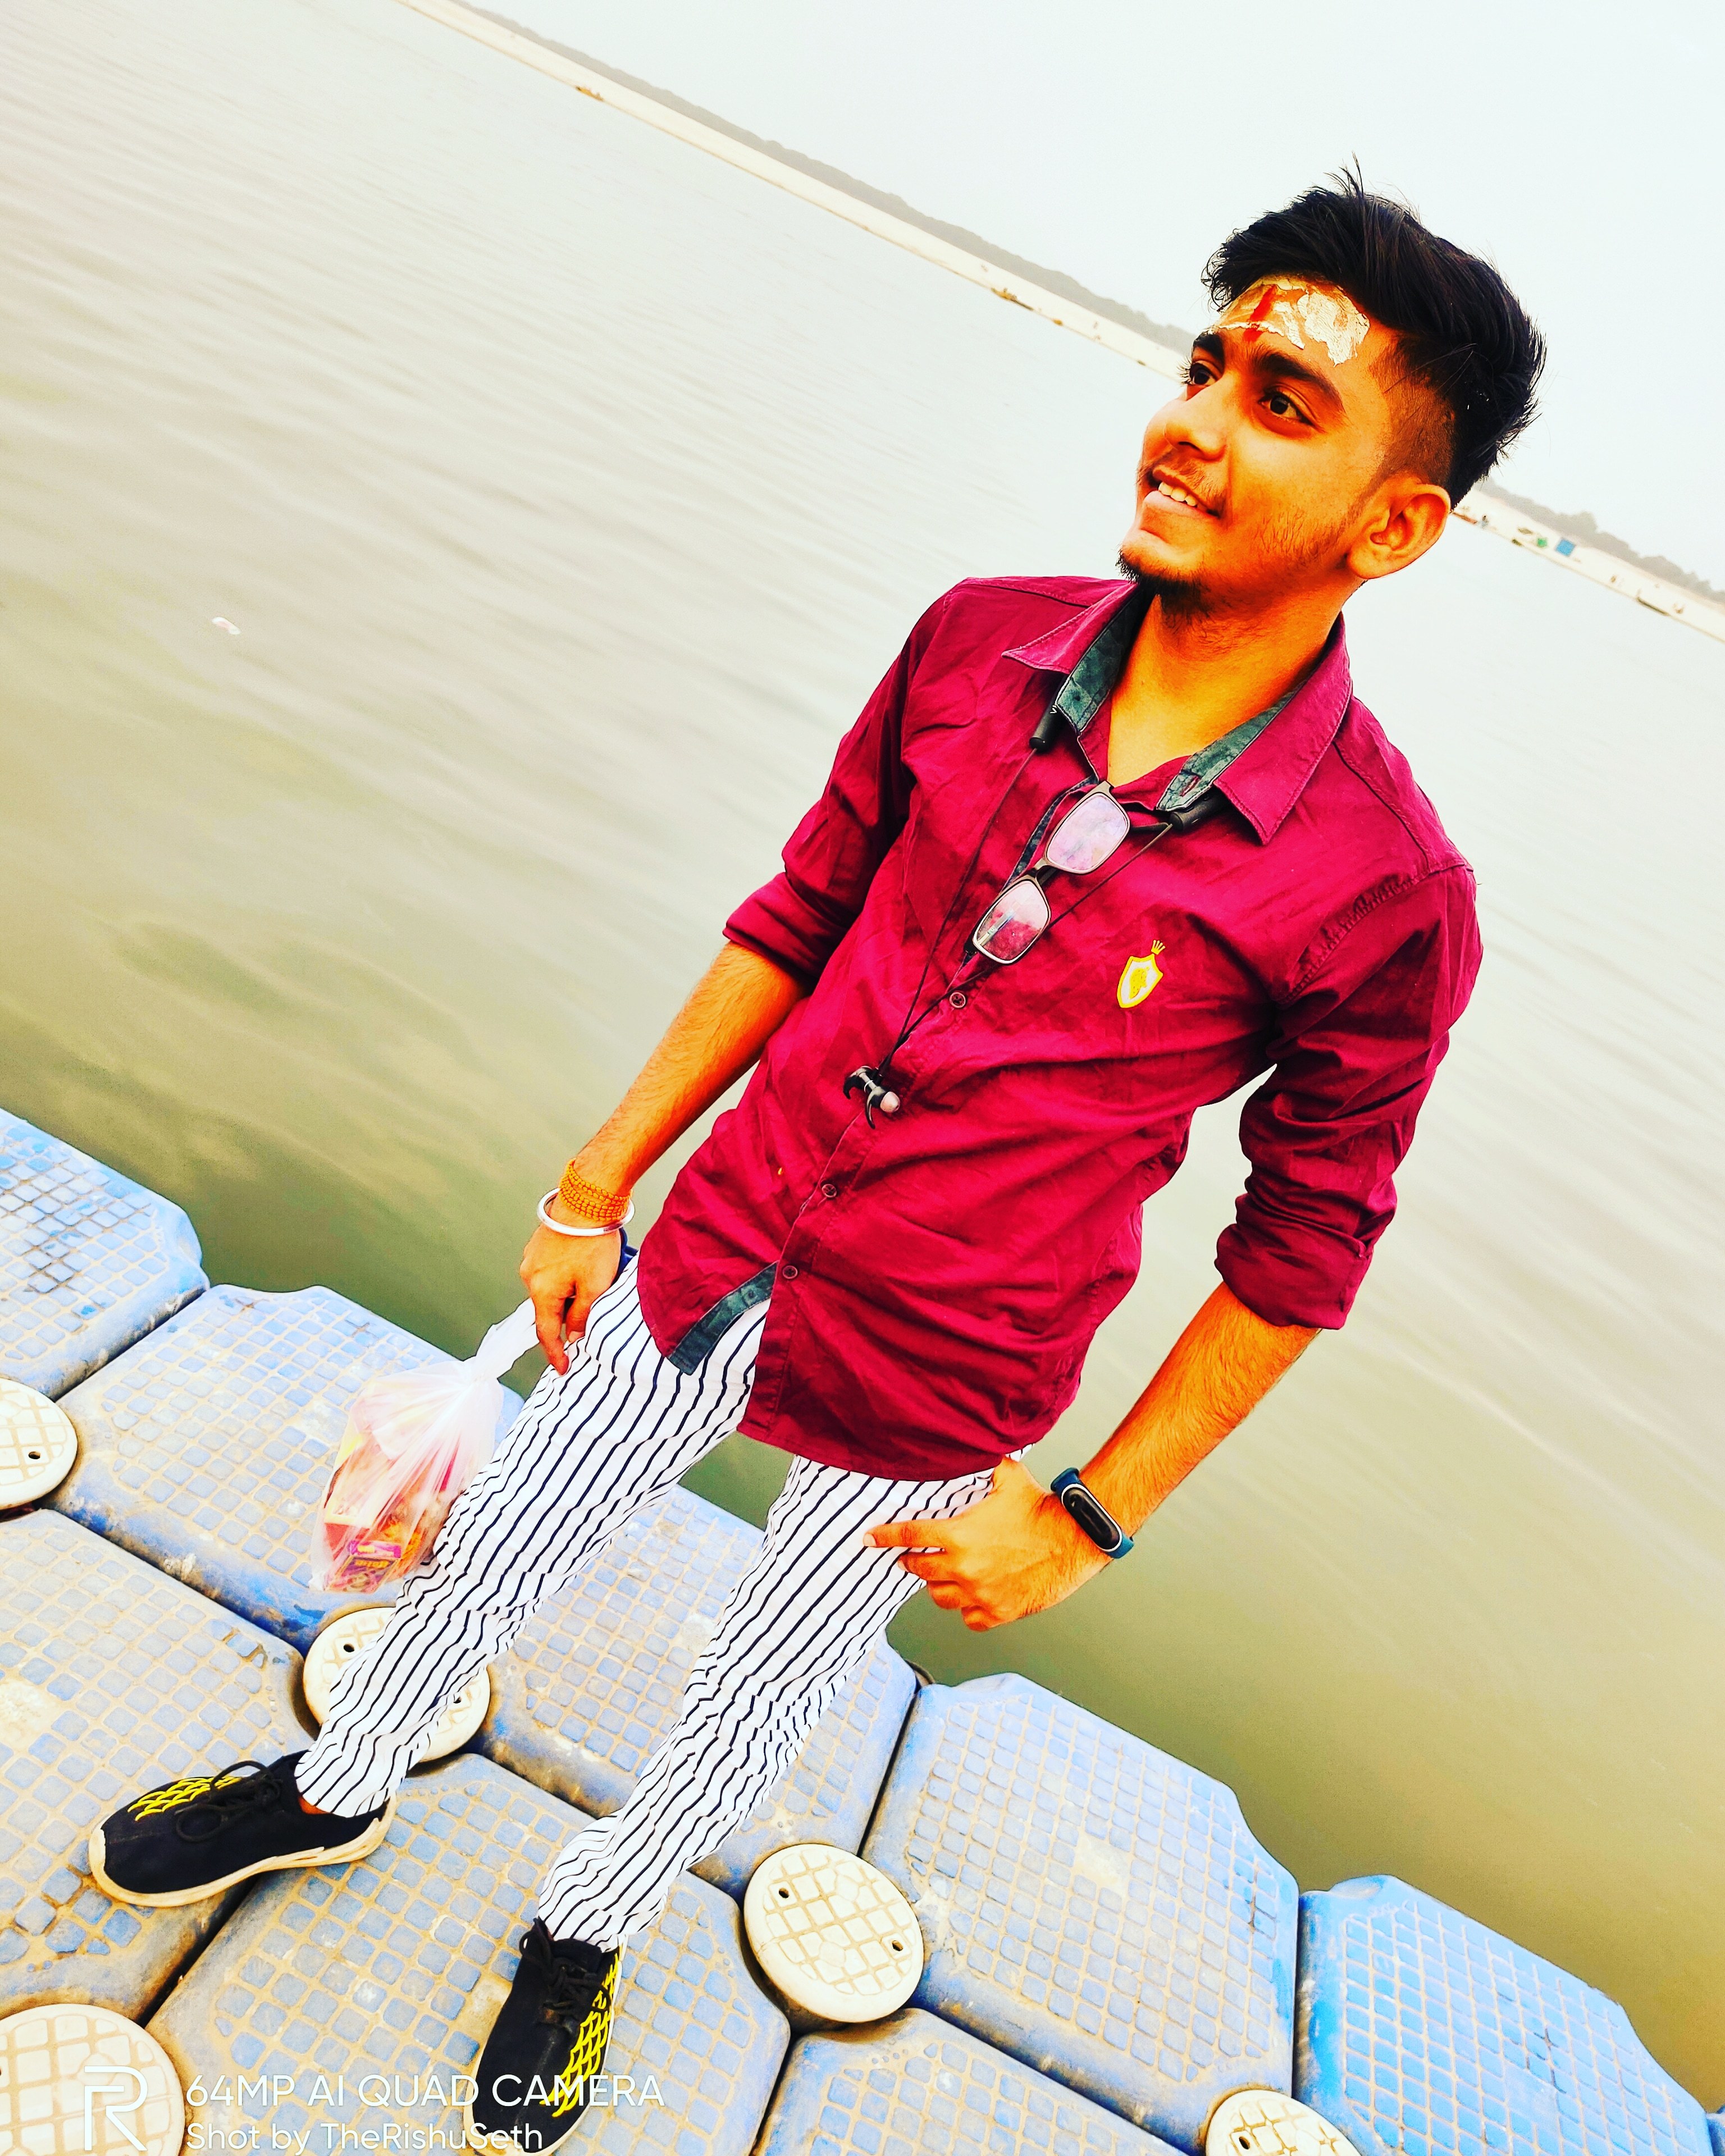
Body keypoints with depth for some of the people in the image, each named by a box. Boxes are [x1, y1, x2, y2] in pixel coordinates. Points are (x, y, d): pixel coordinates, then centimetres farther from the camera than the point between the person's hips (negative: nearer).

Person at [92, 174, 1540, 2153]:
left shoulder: (1382, 892, -20)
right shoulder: (978, 641, -8)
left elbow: (1306, 1243, -9)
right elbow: (795, 918, 1)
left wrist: (1090, 1515, -6)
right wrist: (598, 1185, 5)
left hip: (930, 1402, -3)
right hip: (715, 1260, 4)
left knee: (749, 1712, 22)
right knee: (496, 1545, 24)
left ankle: (583, 1929, 58)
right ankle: (336, 1790, 58)